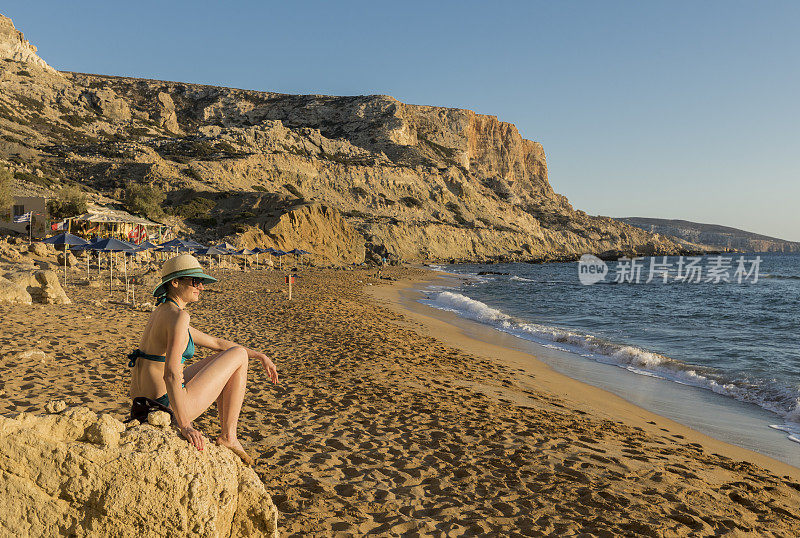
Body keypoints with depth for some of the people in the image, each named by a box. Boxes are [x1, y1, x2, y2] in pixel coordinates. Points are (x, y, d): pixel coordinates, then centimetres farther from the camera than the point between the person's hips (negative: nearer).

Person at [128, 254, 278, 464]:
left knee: (223, 357, 25)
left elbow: (215, 342, 18)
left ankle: (228, 434, 25)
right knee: (238, 354, 3)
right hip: (171, 406, -9)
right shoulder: (178, 316, -18)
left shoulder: (162, 312, 13)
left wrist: (260, 356, 18)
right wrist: (184, 426, -28)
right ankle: (228, 436, 7)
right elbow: (171, 374, -29)